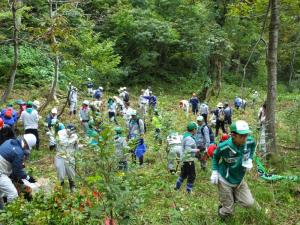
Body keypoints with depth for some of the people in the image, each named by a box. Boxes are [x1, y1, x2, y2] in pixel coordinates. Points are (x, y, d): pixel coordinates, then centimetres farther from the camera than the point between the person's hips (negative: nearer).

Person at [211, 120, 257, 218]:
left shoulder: (250, 142, -20)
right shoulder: (223, 147, -29)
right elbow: (215, 157, -6)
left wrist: (249, 160, -8)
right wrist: (215, 172, -13)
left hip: (239, 180, 4)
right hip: (225, 180, -4)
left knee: (249, 203, -3)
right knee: (228, 211, 5)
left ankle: (233, 196, 24)